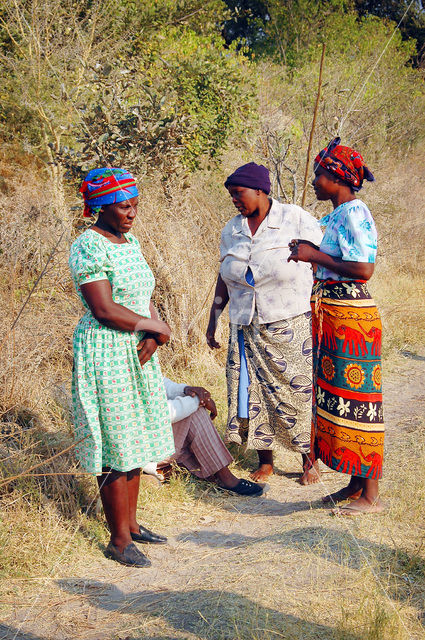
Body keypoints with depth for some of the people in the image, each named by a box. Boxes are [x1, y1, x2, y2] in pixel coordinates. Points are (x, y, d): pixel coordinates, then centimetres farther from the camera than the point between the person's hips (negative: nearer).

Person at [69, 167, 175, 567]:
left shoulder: (129, 242, 12)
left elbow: (145, 299, 12)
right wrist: (155, 326, -12)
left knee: (134, 443, 14)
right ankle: (119, 540, 9)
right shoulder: (88, 247, -16)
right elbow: (104, 309, -22)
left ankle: (131, 524, 27)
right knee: (117, 448, -2)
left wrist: (152, 336, -7)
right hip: (105, 353, -8)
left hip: (138, 353, 9)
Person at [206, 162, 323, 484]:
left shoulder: (297, 220, -5)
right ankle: (265, 461, 19)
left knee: (299, 393, 1)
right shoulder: (232, 230, 9)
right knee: (253, 394, 4)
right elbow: (224, 280, 16)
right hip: (248, 331, 4)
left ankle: (310, 460, 18)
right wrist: (213, 321, 15)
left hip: (291, 328, -4)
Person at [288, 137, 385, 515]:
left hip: (351, 315, -10)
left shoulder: (355, 215, -16)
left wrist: (316, 255, -17)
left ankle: (371, 496, 5)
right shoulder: (338, 215, 14)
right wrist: (309, 251, 9)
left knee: (356, 399, -4)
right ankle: (357, 484, 24)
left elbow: (363, 269, -24)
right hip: (334, 314, 10)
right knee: (340, 397, 14)